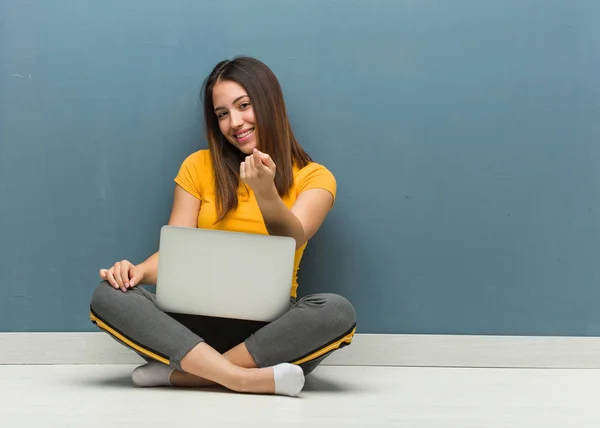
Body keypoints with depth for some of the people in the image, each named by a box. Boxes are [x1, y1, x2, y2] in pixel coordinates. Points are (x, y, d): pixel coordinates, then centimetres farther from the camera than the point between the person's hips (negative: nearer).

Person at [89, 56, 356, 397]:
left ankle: (178, 372, -29)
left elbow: (291, 241, -13)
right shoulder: (199, 166, 11)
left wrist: (265, 190, -32)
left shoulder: (314, 177, 5)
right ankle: (245, 378, -36)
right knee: (108, 296, -25)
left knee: (338, 312, -33)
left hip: (268, 327, -1)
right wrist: (140, 270, -18)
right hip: (198, 321, 1)